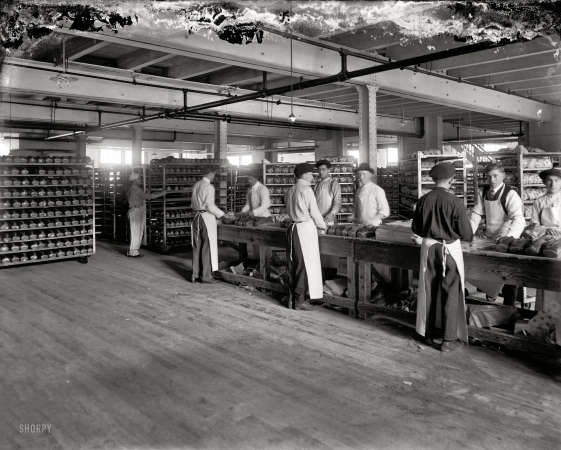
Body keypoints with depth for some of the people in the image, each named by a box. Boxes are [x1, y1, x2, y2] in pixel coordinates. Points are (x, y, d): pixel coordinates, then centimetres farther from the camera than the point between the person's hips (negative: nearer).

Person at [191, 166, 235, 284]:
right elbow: (210, 206, -18)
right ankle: (206, 276, 4)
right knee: (207, 247, 0)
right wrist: (224, 215, -12)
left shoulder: (196, 185, 10)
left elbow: (193, 204, 15)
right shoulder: (209, 187, -13)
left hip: (197, 216, 7)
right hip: (207, 217, -7)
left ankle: (195, 275, 18)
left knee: (197, 247, 12)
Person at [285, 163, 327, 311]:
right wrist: (323, 225, 5)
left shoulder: (290, 190, 11)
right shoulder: (306, 189, -11)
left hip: (293, 228, 8)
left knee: (293, 265, 12)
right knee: (305, 265, -1)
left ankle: (292, 298, 19)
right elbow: (314, 211, -9)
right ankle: (299, 301, 4)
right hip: (306, 228, -8)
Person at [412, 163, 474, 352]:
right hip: (449, 249, -4)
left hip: (428, 247, 4)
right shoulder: (455, 201, -15)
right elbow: (466, 232, -10)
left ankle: (428, 334, 26)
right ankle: (449, 339, 12)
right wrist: (469, 237, 13)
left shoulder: (423, 200, -4)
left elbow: (415, 228, 5)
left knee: (429, 291, 15)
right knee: (451, 294, 6)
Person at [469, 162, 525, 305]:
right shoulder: (483, 192, -1)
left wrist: (508, 239, -43)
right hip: (488, 237, 5)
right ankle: (489, 290, 28)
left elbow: (518, 220, -28)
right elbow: (476, 214, 1)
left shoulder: (510, 195, -18)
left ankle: (508, 306, 14)